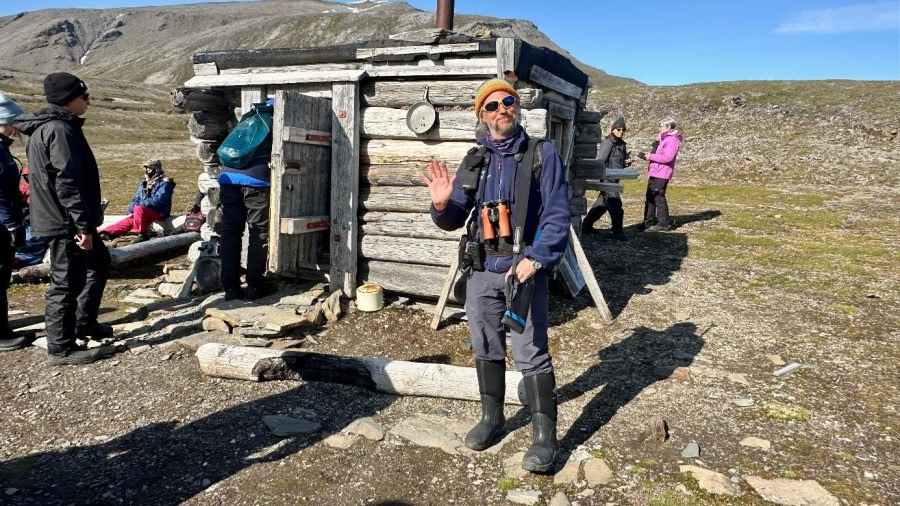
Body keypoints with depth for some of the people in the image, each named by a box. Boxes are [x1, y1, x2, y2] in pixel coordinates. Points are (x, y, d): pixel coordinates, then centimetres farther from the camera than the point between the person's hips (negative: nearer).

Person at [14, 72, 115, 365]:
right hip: (66, 223, -11)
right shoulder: (60, 130, -19)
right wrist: (83, 225, -24)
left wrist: (87, 220, 24)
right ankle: (61, 349, 7)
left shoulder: (45, 127, 15)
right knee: (67, 283, -3)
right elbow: (68, 183, -25)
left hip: (63, 219, 11)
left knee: (98, 262, 24)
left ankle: (84, 323, 33)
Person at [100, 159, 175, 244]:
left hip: (159, 212, -8)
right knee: (128, 221, -10)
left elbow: (158, 200, -21)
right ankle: (107, 233, -16)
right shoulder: (144, 183, 16)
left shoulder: (164, 183, -9)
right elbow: (136, 199, 16)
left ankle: (142, 235, -25)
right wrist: (131, 211, -2)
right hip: (144, 212, 8)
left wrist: (140, 204, -21)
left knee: (139, 209, -31)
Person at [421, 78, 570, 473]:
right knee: (485, 347, 14)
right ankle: (491, 417, 32)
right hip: (481, 268, 5)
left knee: (531, 353, -6)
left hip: (524, 267, -5)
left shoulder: (542, 154, -2)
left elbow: (557, 214, -9)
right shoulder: (473, 161, 10)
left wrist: (535, 259, -21)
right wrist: (442, 205, -13)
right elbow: (455, 220, 11)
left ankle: (545, 437, 4)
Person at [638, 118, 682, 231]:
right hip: (655, 173, 10)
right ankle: (649, 222, 20)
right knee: (650, 197, 12)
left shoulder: (672, 140, -12)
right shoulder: (665, 139, 21)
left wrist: (652, 156, -15)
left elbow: (668, 157, -23)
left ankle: (664, 223, 0)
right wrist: (649, 156, 7)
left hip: (661, 175, -10)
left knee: (658, 197, -7)